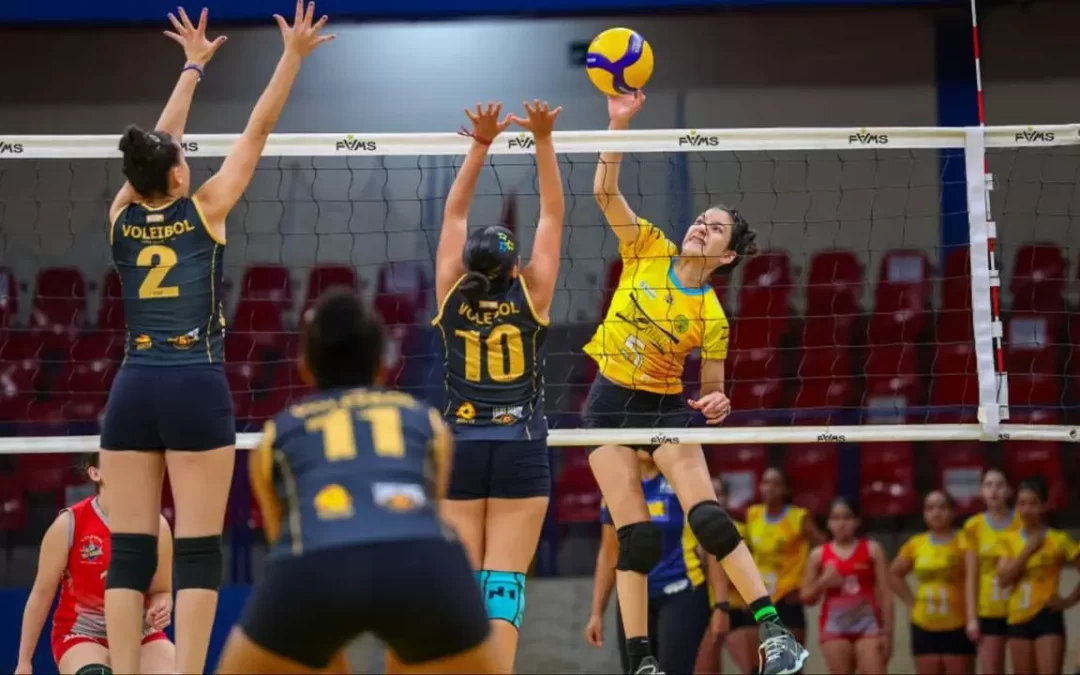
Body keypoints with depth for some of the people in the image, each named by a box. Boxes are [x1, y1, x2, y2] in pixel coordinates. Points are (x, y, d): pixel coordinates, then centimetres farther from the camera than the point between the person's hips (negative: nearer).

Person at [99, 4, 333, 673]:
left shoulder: (122, 218, 8)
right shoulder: (205, 211, 0)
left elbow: (157, 145, 22)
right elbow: (257, 132, 4)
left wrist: (194, 67, 33)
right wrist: (294, 55, 10)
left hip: (132, 391, 4)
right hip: (196, 389, -4)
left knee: (130, 551, 1)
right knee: (198, 551, -4)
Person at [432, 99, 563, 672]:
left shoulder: (451, 297, -1)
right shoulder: (532, 296, -5)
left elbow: (454, 212, 6)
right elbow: (552, 213, 1)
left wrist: (481, 144, 4)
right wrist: (543, 140, -2)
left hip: (459, 452, 2)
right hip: (521, 454, -2)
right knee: (505, 583, -6)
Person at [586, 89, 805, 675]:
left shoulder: (712, 319, -5)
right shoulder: (648, 249, -3)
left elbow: (711, 391, 1)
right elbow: (605, 192, -11)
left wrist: (716, 405, -22)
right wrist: (618, 125, -22)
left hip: (666, 407, -1)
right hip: (610, 402, 1)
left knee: (707, 515, -19)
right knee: (637, 536, -6)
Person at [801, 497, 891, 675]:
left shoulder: (872, 549, 3)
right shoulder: (818, 555, 6)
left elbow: (885, 594, 2)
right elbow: (806, 598, 10)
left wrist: (887, 632, -4)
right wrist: (823, 583, -10)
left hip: (867, 623, -1)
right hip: (834, 626, 1)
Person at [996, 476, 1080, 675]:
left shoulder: (1058, 540, -3)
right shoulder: (1008, 540, 7)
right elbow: (1004, 579, -6)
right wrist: (1027, 550, -13)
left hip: (1047, 618, -4)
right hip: (1018, 619, 4)